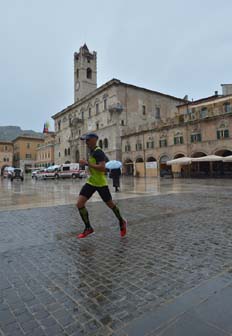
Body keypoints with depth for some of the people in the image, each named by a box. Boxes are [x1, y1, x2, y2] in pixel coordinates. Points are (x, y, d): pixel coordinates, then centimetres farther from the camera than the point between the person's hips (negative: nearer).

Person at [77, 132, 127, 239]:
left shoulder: (98, 152, -18)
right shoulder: (91, 151, 10)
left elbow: (102, 168, -30)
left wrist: (87, 163, -28)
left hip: (101, 183, -8)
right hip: (91, 182, 8)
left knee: (110, 204, 9)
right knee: (79, 204, -5)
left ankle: (122, 222, 35)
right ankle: (88, 228, 11)